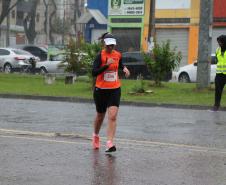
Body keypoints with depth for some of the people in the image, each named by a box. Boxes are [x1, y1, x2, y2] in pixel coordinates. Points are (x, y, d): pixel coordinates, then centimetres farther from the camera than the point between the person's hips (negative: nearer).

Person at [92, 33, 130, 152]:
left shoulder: (118, 55, 3)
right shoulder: (100, 56, -12)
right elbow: (94, 72, -22)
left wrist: (124, 68, 4)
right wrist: (106, 65, -31)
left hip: (115, 90, 2)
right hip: (101, 90, -2)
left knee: (112, 117, -13)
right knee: (100, 116, 15)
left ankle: (110, 143, -18)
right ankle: (95, 135, 43)